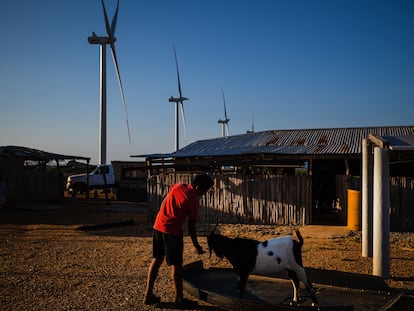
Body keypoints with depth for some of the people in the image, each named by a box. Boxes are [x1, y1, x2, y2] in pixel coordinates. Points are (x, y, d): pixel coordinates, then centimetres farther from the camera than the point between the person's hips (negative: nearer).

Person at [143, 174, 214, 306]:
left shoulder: (177, 186, 7)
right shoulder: (194, 201, -11)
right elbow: (191, 226, -6)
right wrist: (196, 246, 5)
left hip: (158, 225, 7)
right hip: (172, 230, -7)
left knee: (157, 259, 16)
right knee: (176, 264, 4)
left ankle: (148, 295, 20)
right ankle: (179, 298, 15)